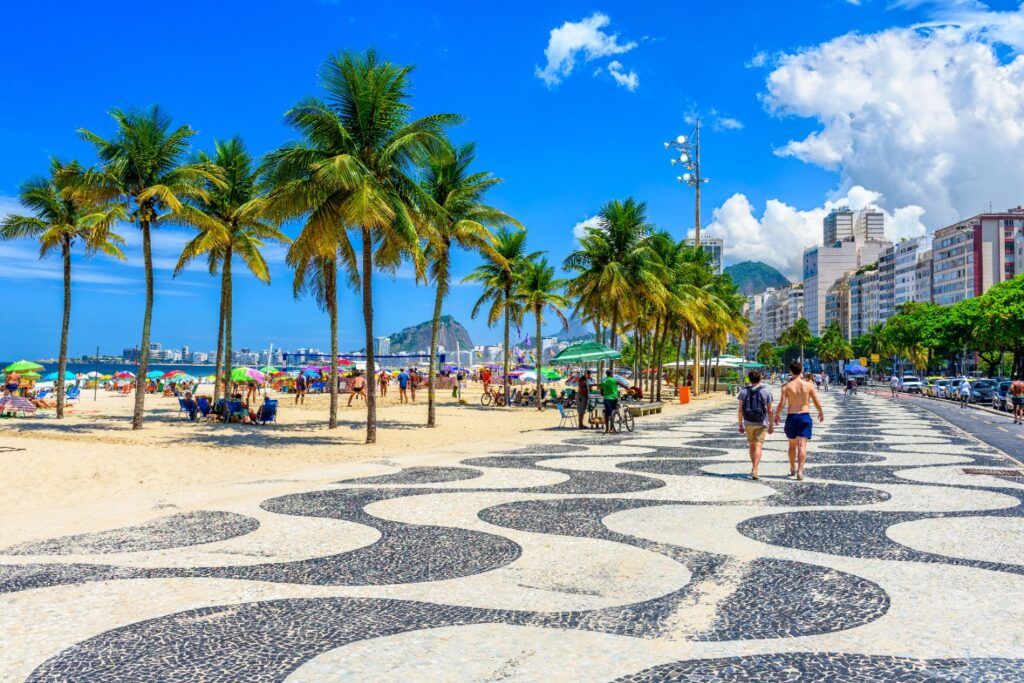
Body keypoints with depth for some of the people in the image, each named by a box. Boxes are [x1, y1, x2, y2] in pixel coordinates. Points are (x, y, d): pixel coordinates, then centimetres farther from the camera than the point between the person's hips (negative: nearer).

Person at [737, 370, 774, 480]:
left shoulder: (743, 391, 0)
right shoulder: (766, 391, -4)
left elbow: (740, 410, -2)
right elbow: (769, 411, -4)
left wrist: (740, 425, 6)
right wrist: (771, 425, 5)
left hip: (748, 423, 2)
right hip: (761, 423, -2)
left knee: (752, 446, 16)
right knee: (758, 446, -6)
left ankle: (754, 468, 28)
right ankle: (755, 470, -18)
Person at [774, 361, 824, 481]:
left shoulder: (786, 386, -7)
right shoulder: (808, 385, -4)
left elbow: (782, 404, -11)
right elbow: (817, 402, 2)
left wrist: (777, 415, 7)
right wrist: (821, 413, 20)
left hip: (791, 417, 0)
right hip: (805, 416, 0)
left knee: (792, 445, 17)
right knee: (802, 445, -3)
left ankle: (793, 469, 31)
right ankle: (800, 470, -14)